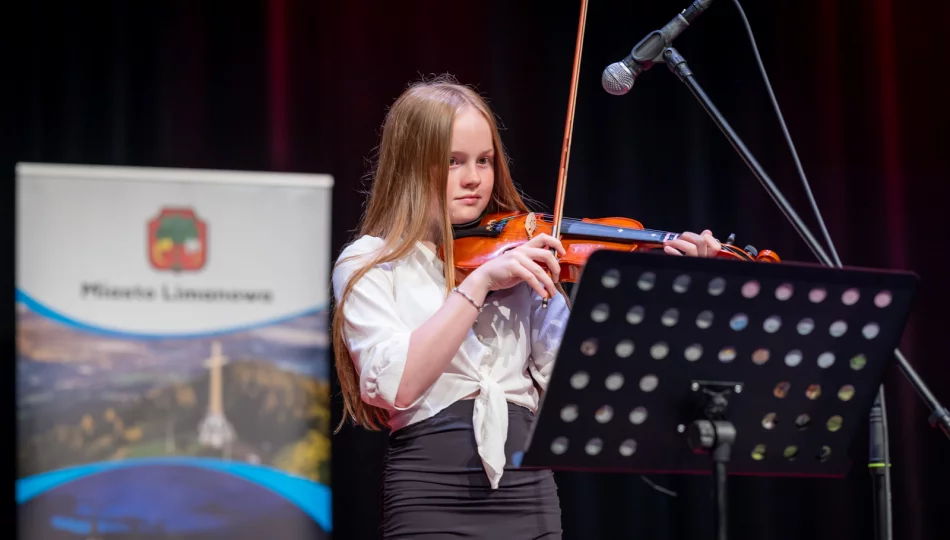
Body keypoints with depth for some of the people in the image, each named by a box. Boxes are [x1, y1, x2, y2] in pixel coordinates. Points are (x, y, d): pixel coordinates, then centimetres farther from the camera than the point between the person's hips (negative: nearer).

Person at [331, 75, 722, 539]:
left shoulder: (519, 258, 10)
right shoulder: (368, 264, 1)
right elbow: (393, 385, -14)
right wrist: (479, 282, -19)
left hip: (528, 487, 3)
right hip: (432, 500, -3)